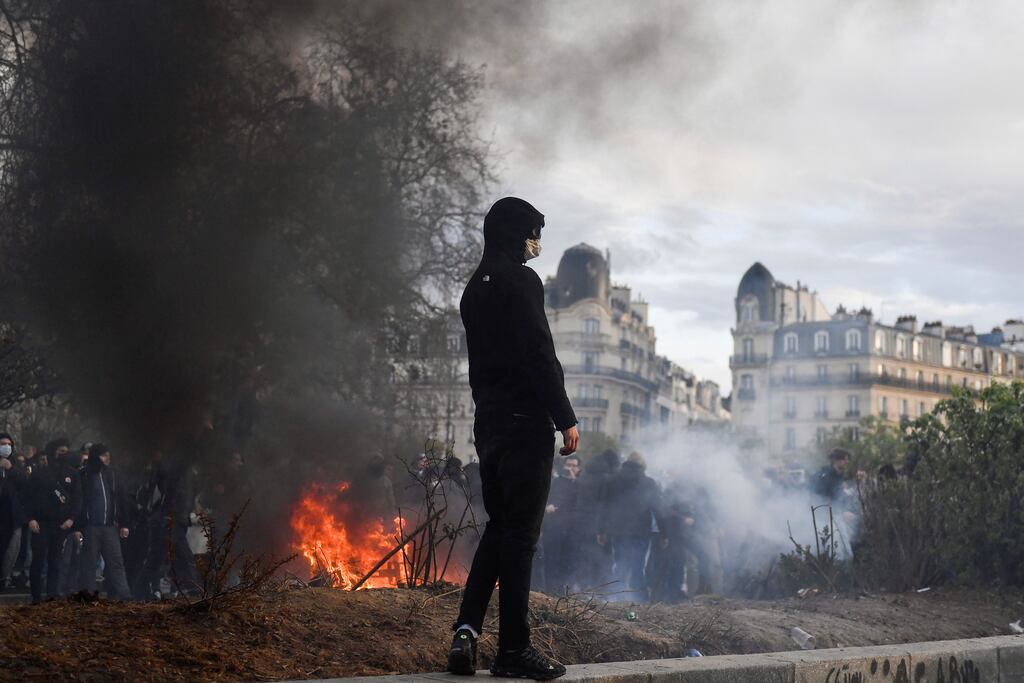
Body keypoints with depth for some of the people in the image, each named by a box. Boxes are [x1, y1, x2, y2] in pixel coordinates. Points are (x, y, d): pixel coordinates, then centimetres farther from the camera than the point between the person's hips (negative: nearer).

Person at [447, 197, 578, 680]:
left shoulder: (476, 288, 17)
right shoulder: (521, 281, -10)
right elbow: (539, 355, -17)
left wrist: (489, 409, 20)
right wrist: (566, 419, -14)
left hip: (489, 422, 9)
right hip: (525, 422, -9)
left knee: (499, 527, 16)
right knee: (520, 534, -4)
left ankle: (467, 629, 4)